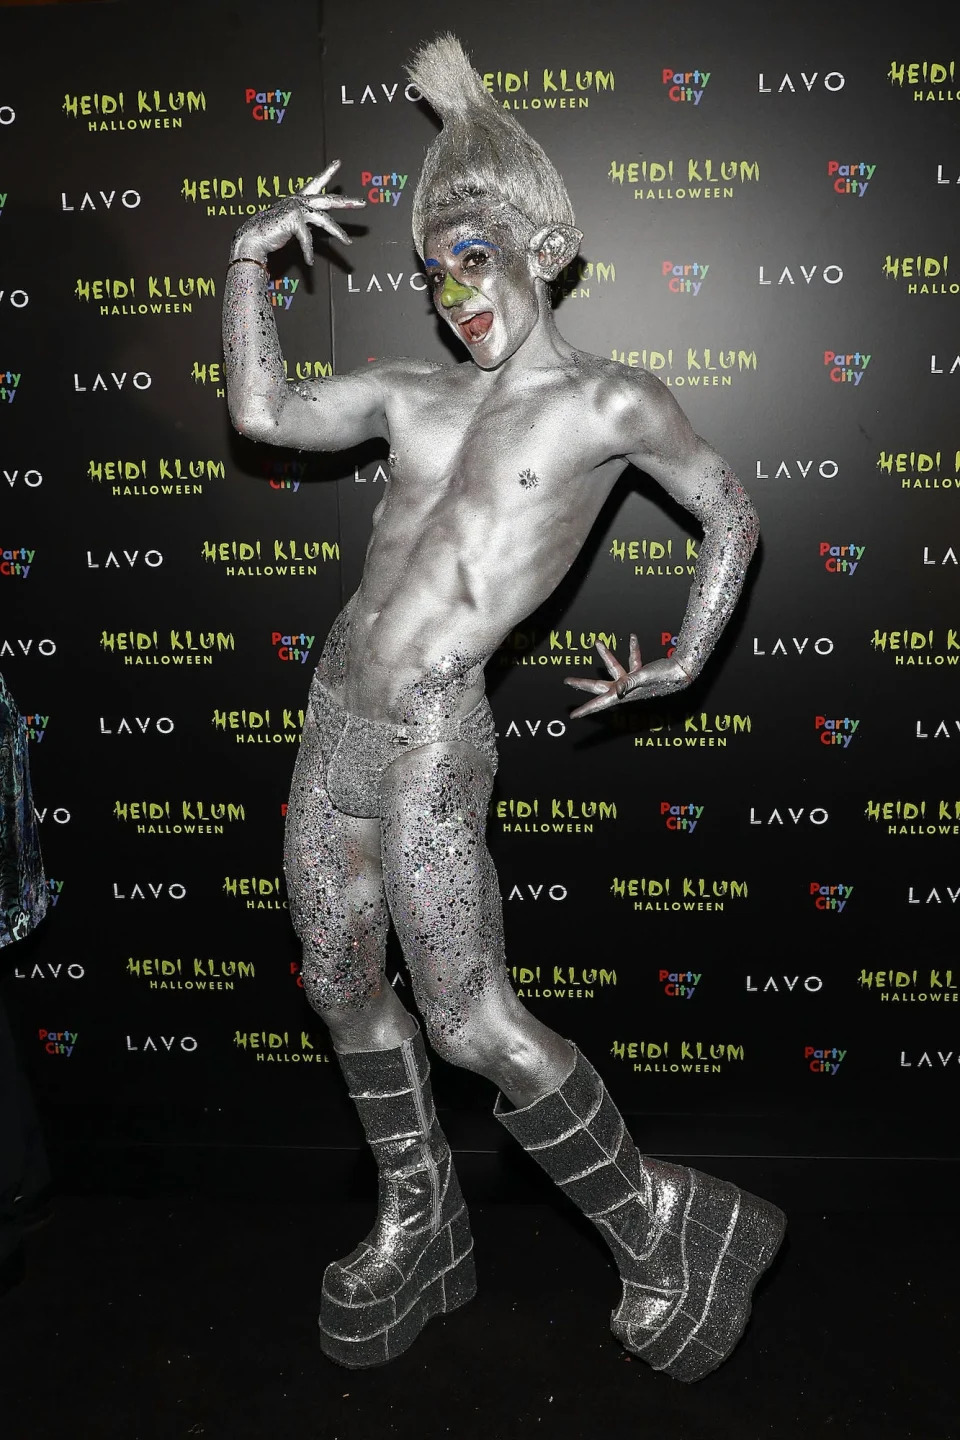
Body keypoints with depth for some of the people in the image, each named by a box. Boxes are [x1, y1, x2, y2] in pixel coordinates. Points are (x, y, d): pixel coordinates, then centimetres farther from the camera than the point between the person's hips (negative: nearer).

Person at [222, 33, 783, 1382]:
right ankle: (420, 1229, 36)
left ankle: (662, 1230, 18)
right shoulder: (416, 392, 11)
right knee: (339, 980, 15)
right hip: (335, 713, 7)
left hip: (430, 738, -7)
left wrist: (686, 660, 4)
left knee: (474, 1023, -3)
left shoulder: (611, 402, -4)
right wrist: (248, 258, 5)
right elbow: (264, 414, 9)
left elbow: (731, 513, 7)